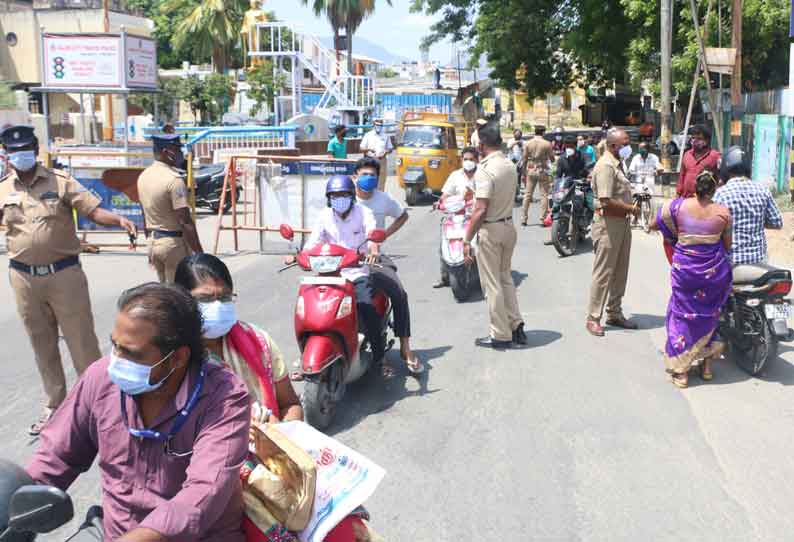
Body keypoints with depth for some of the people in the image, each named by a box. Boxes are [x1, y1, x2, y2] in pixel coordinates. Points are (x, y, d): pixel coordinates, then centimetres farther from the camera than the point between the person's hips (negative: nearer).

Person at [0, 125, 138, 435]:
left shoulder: (59, 181, -3)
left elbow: (93, 211, -9)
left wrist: (120, 220, -27)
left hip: (65, 274, -3)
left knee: (82, 341, 1)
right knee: (42, 346, 14)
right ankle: (54, 406, 28)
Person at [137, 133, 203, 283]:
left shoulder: (143, 176, 8)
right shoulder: (174, 180, -19)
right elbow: (185, 221, -22)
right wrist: (200, 253, -19)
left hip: (153, 241, 8)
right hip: (174, 242, -8)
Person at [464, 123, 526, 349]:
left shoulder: (485, 170, -19)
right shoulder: (511, 166, 6)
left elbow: (480, 210, -23)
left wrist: (467, 240, -17)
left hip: (490, 229, -8)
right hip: (509, 226, 8)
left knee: (492, 284, 2)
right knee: (506, 277, 20)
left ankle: (501, 335, 9)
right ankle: (516, 326, 21)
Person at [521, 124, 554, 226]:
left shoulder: (528, 143, 0)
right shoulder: (547, 144, -7)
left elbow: (524, 159, 2)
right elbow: (552, 159, -2)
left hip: (531, 170, 3)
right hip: (542, 171, -3)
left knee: (527, 194, 8)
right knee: (544, 195, 4)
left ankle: (524, 218, 8)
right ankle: (543, 219, -1)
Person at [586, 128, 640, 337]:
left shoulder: (618, 164, 15)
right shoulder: (606, 166, -17)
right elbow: (606, 201, -25)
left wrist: (630, 208, 6)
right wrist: (631, 208, -15)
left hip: (622, 222, 10)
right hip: (608, 223, -10)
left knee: (620, 272, 15)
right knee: (603, 273, -4)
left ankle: (614, 314, 25)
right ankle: (593, 318, 4)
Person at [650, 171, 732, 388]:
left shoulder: (677, 206, -8)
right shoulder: (723, 212, -5)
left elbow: (654, 224, 5)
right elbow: (727, 246, 3)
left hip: (684, 270, -1)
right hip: (714, 272, 1)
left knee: (682, 315, 10)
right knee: (709, 314, 19)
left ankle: (681, 371, 10)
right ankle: (707, 364, 28)